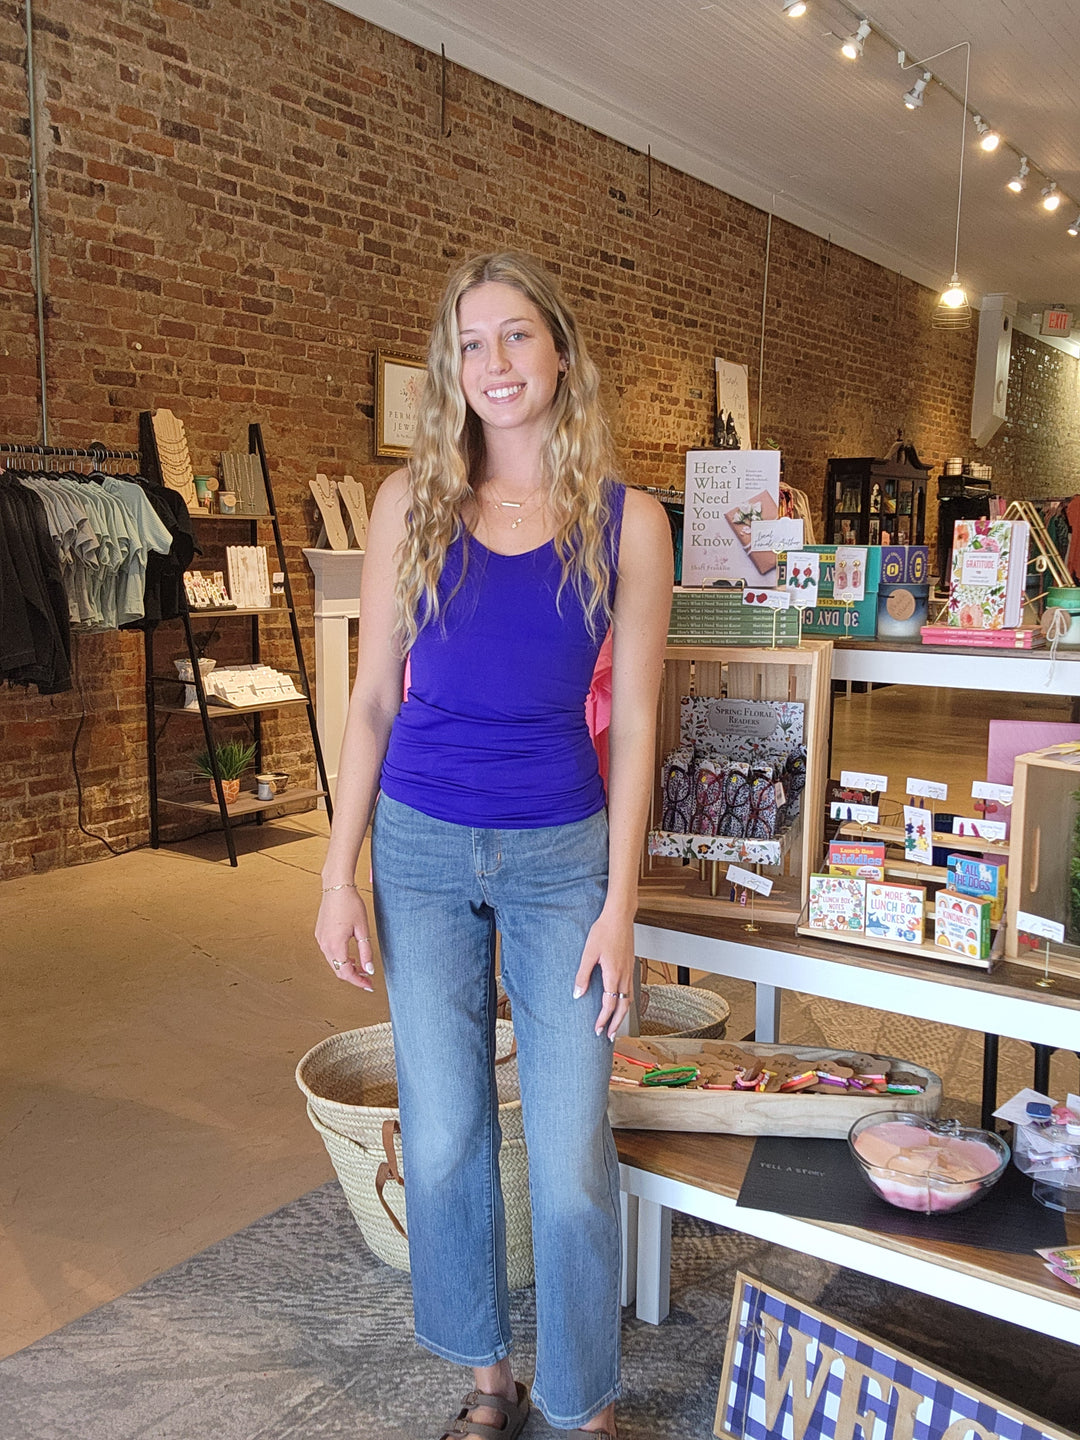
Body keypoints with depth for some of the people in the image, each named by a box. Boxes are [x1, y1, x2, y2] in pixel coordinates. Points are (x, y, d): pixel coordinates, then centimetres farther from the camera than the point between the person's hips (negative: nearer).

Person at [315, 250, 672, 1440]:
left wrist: (618, 906, -5)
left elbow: (632, 722, -2)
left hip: (561, 853, -1)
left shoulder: (627, 522, -4)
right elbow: (372, 696, 2)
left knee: (571, 1157, 2)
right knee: (443, 1138, 11)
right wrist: (339, 875, 0)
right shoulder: (410, 502, -1)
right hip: (422, 846, 2)